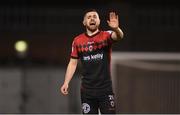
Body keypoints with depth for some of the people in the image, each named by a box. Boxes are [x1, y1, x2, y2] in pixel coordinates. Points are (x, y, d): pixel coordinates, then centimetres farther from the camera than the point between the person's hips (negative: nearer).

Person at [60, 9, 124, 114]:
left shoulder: (106, 36, -3)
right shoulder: (78, 41, 5)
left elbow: (119, 36, -25)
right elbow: (73, 63, 10)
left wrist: (116, 29, -48)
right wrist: (66, 83, 0)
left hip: (106, 89, -2)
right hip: (87, 90, 2)